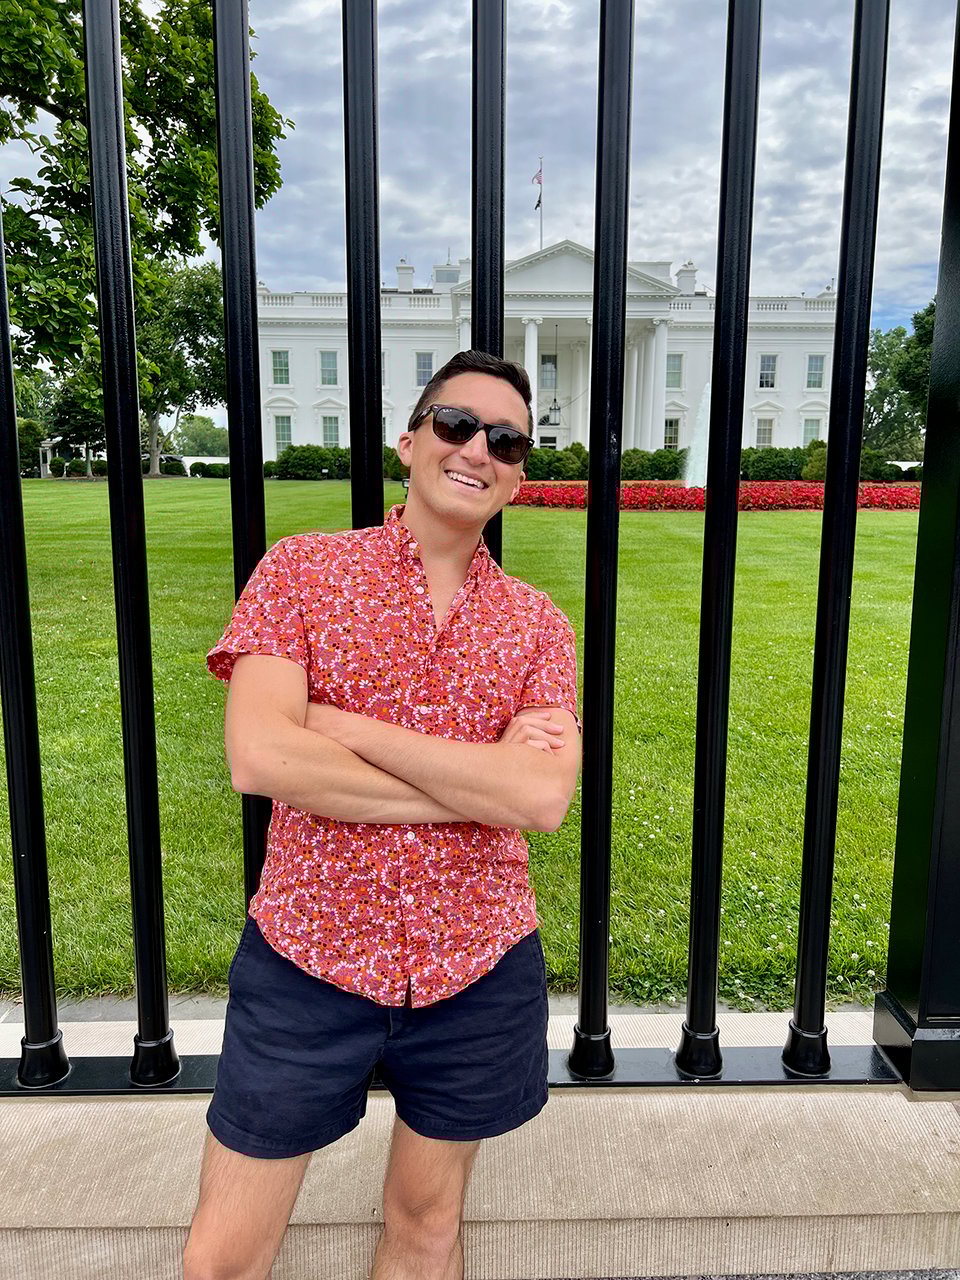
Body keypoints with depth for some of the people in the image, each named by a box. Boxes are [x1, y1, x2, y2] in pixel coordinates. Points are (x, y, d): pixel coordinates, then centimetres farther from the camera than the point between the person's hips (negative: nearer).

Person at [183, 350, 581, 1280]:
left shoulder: (537, 624, 0)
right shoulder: (302, 569, -5)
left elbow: (544, 800, -16)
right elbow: (257, 758, -19)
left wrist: (346, 726, -18)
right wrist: (481, 780, -17)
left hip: (476, 969, 2)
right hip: (306, 958, -1)